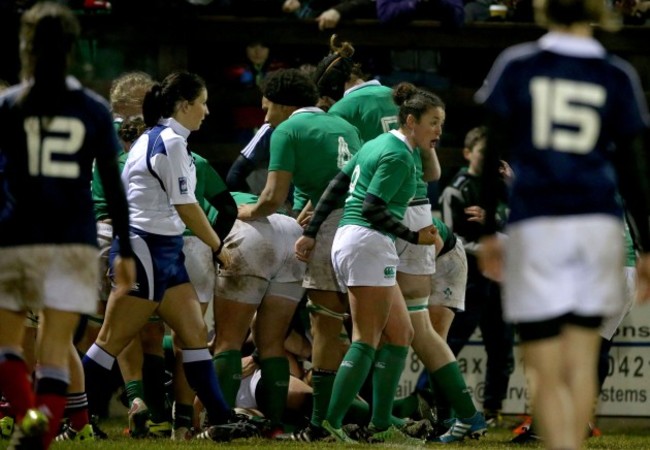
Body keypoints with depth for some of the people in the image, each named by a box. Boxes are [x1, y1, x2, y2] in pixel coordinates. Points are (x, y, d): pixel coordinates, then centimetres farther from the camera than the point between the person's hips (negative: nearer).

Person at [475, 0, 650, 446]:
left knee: (547, 375, -2)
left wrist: (488, 232, 9)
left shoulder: (516, 66, 3)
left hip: (536, 226, -2)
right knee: (582, 359, 14)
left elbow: (493, 156, 2)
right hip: (599, 222, 2)